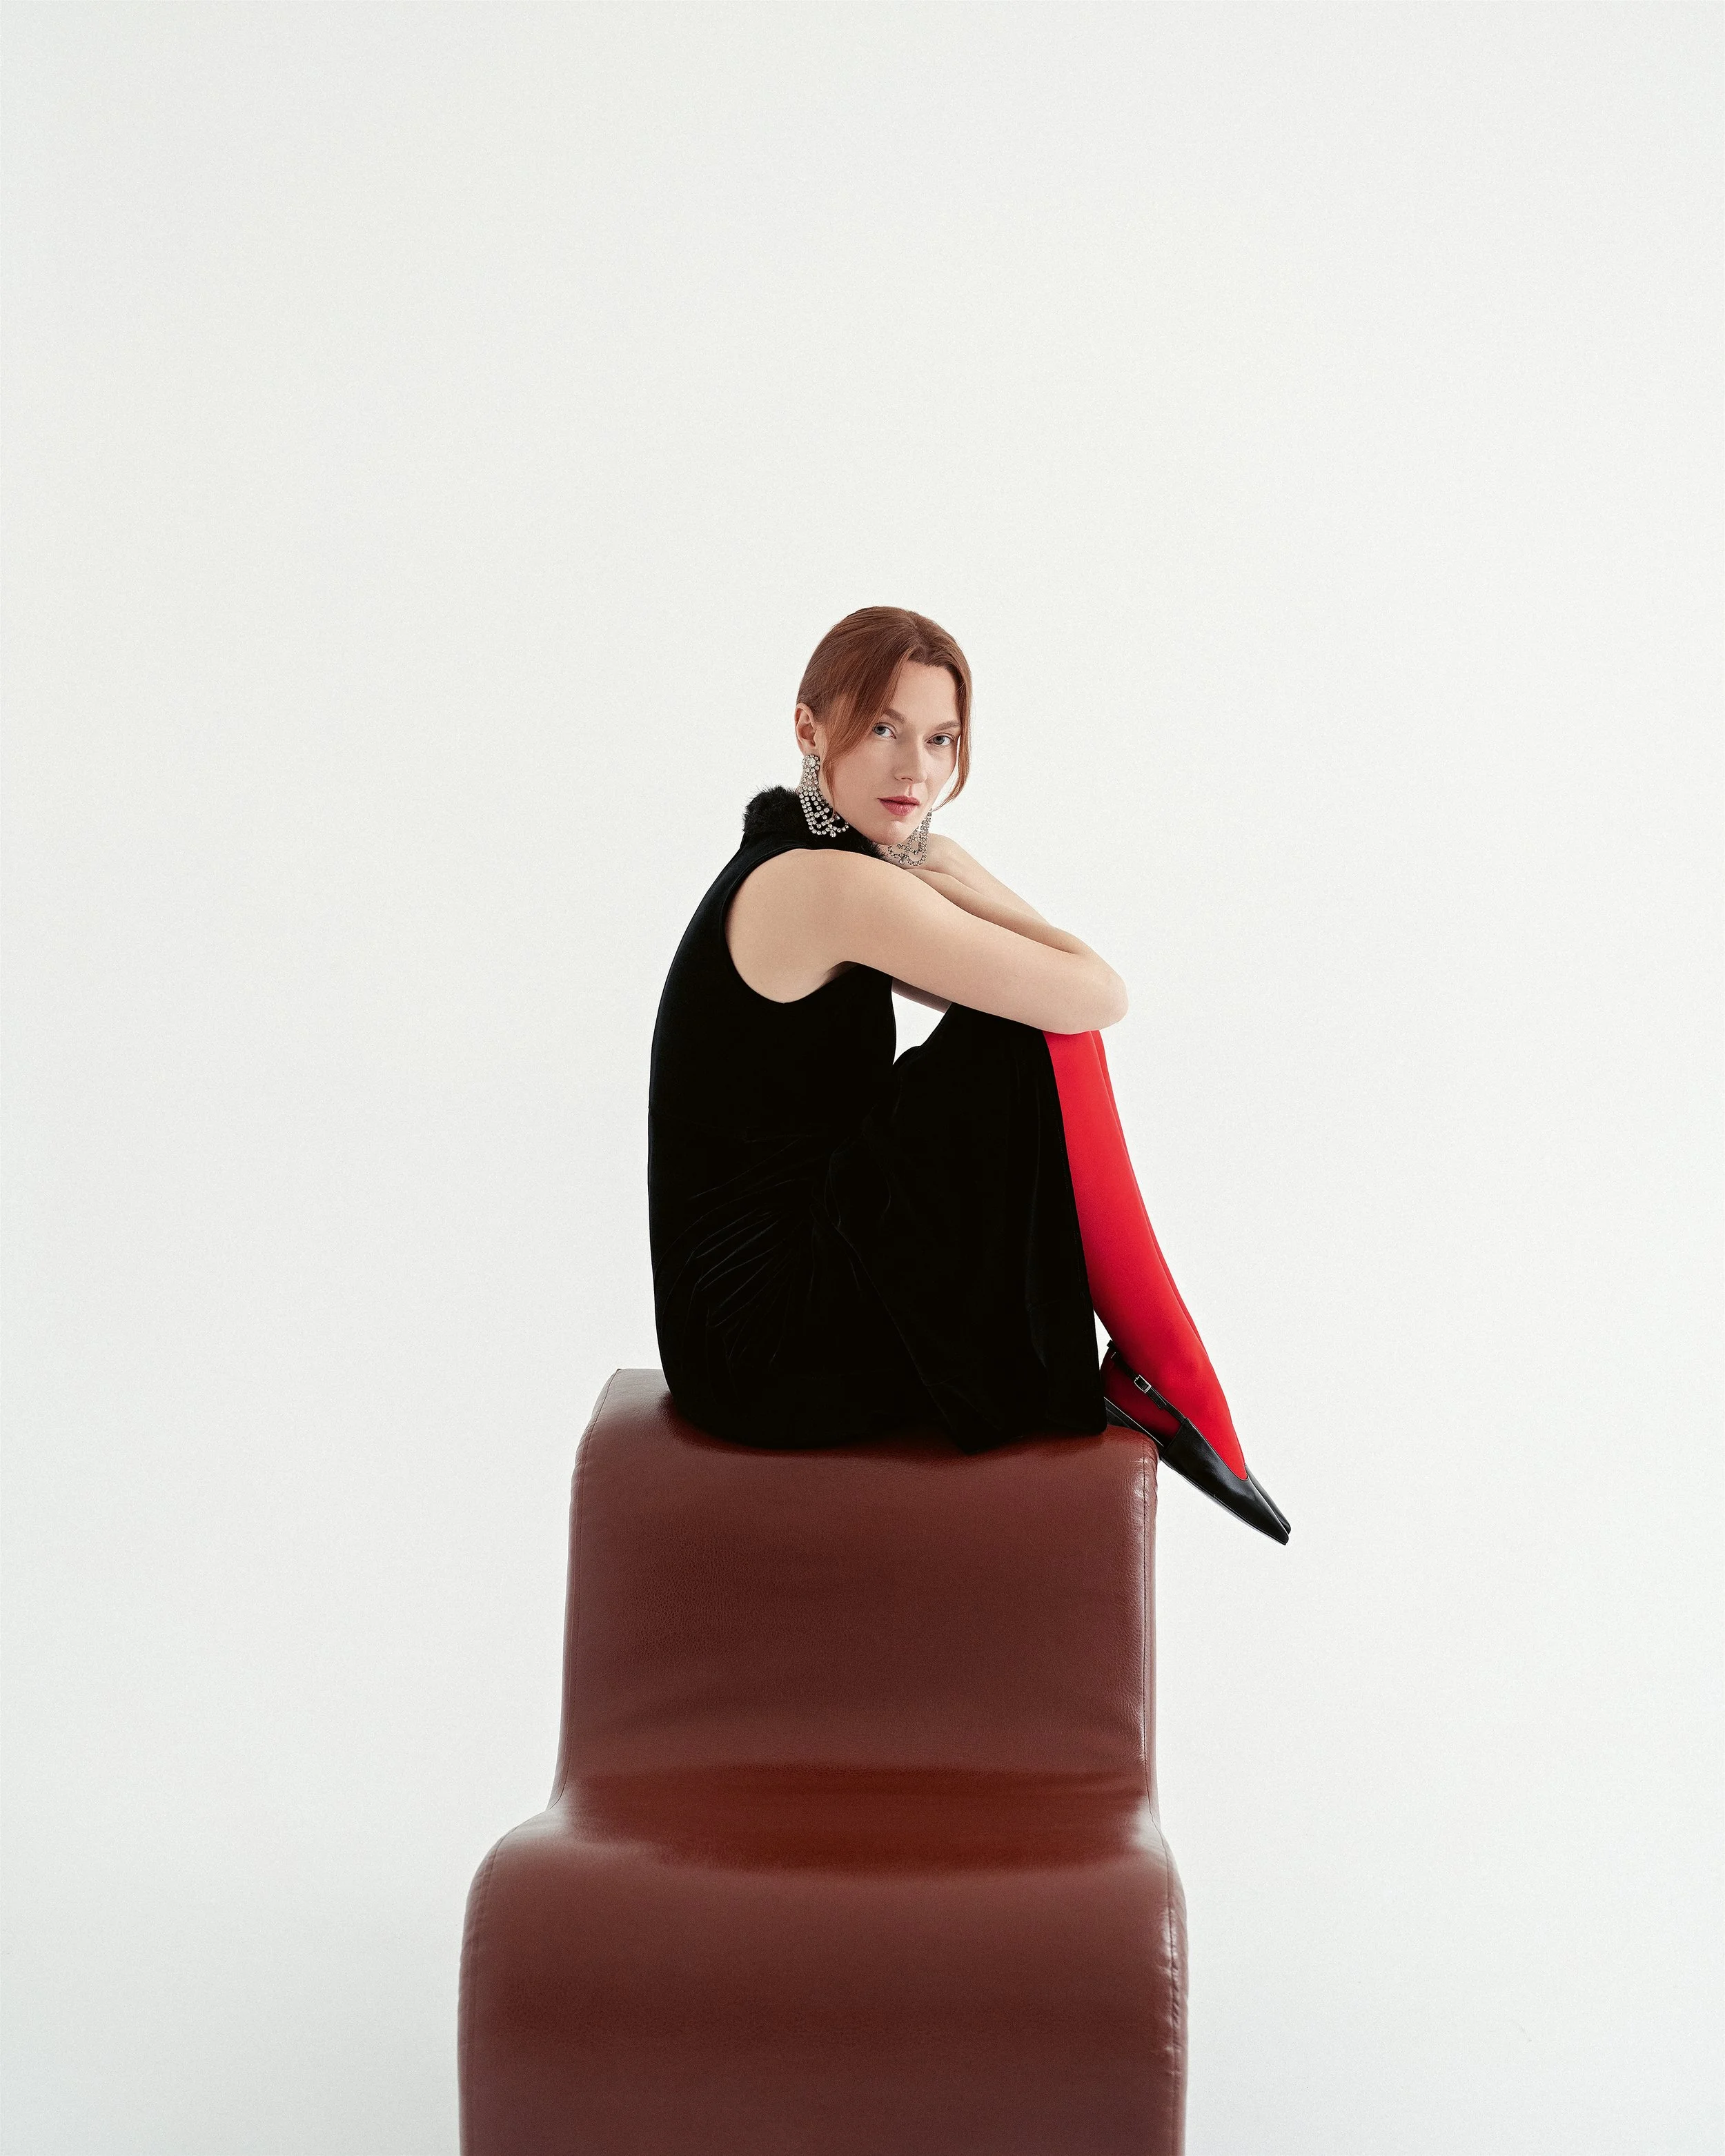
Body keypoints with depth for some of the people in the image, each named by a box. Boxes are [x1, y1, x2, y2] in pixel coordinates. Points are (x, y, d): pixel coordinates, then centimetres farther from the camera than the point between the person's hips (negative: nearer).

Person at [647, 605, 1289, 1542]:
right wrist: (967, 886, -4)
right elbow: (1095, 996, -19)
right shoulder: (834, 886, -19)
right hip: (775, 1354, -10)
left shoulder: (790, 865, 12)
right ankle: (1165, 1383, -4)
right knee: (1048, 1040, -14)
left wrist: (949, 895, 0)